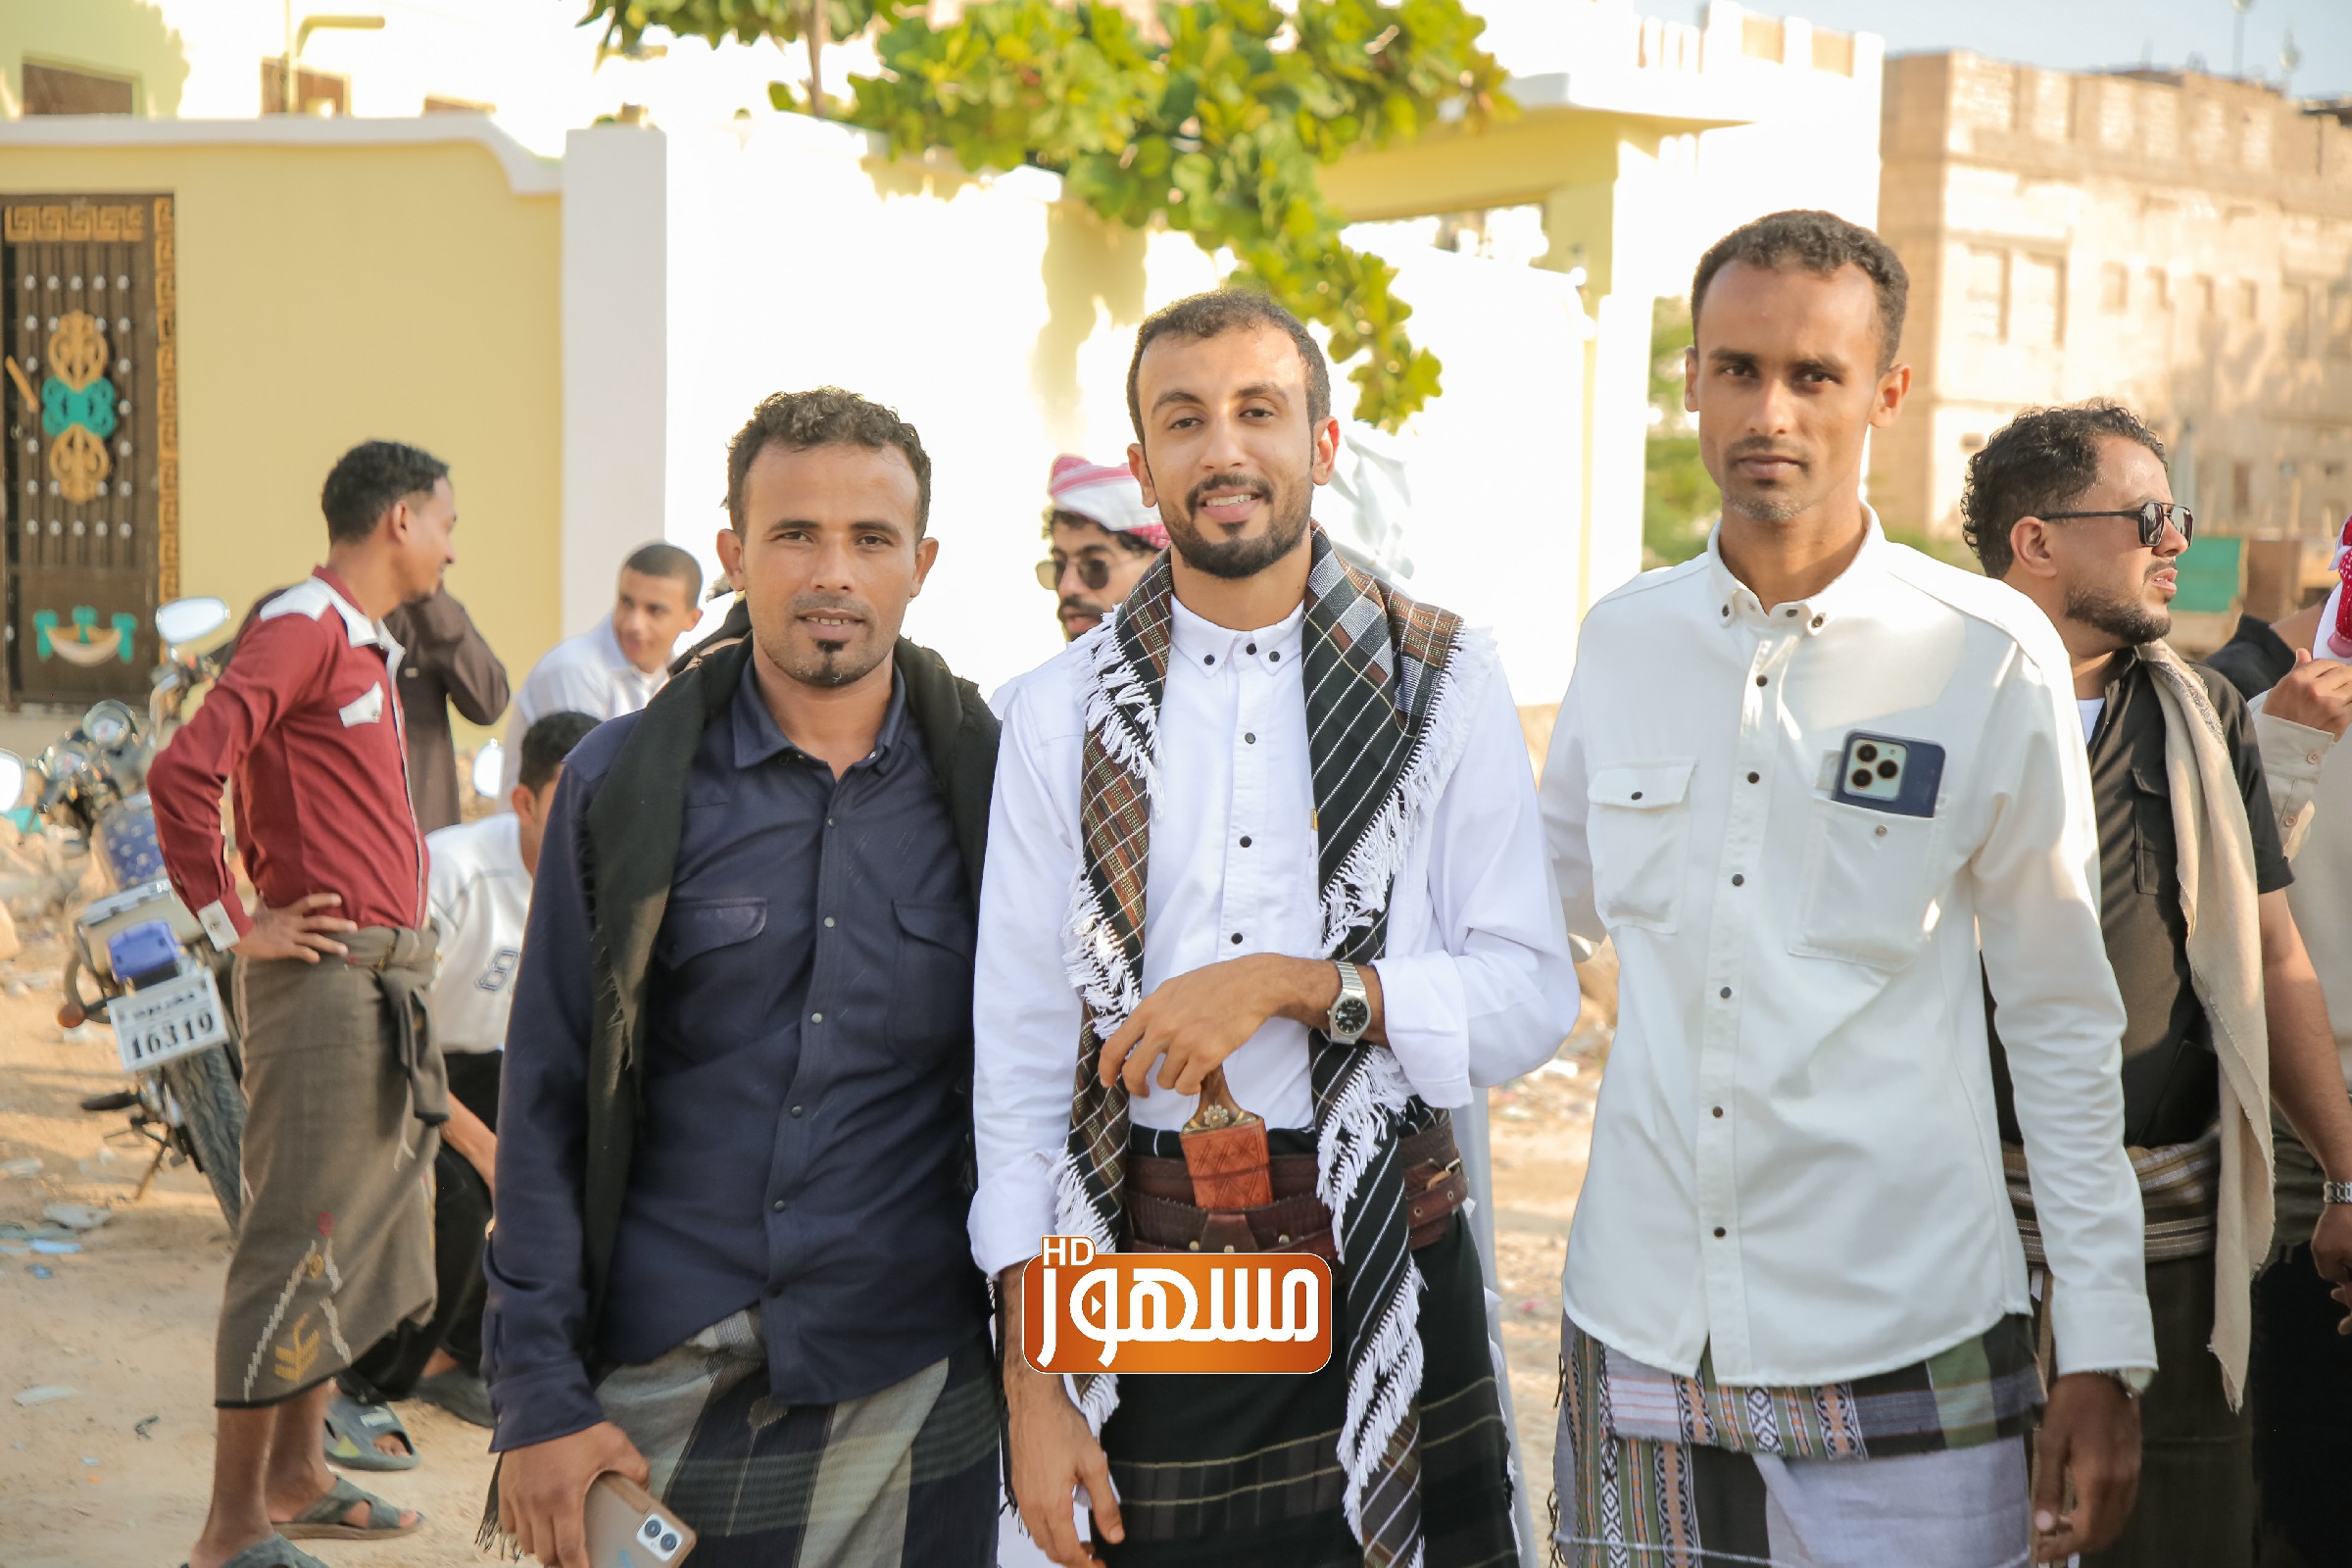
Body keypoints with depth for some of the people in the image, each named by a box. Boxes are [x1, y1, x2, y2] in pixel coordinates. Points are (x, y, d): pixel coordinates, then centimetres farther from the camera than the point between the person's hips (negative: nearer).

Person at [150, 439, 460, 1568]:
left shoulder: (368, 646, 18)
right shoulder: (302, 629, -13)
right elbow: (183, 773, -24)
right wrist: (234, 927, -17)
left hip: (385, 979, 10)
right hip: (327, 976, -10)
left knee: (366, 1231, 16)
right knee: (299, 1244, -6)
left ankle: (296, 1475, 28)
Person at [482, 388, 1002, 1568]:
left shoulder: (992, 787, 0)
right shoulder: (622, 787, 0)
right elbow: (545, 1106, 1)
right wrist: (539, 1397, -4)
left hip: (907, 1394, 0)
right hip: (658, 1395, 0)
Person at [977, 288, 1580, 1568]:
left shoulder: (1440, 681, 1)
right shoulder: (1064, 710, 3)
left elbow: (1533, 998, -2)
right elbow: (1019, 1049, 1)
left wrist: (1296, 983, -17)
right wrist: (1030, 1380, -3)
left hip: (1381, 1270, 0)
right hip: (1137, 1270, 1)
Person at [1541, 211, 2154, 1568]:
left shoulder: (1993, 657, -4)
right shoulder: (1622, 641, 4)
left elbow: (2063, 1021, 0)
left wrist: (2103, 1354, -1)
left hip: (1902, 1353, -3)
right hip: (1638, 1331, 3)